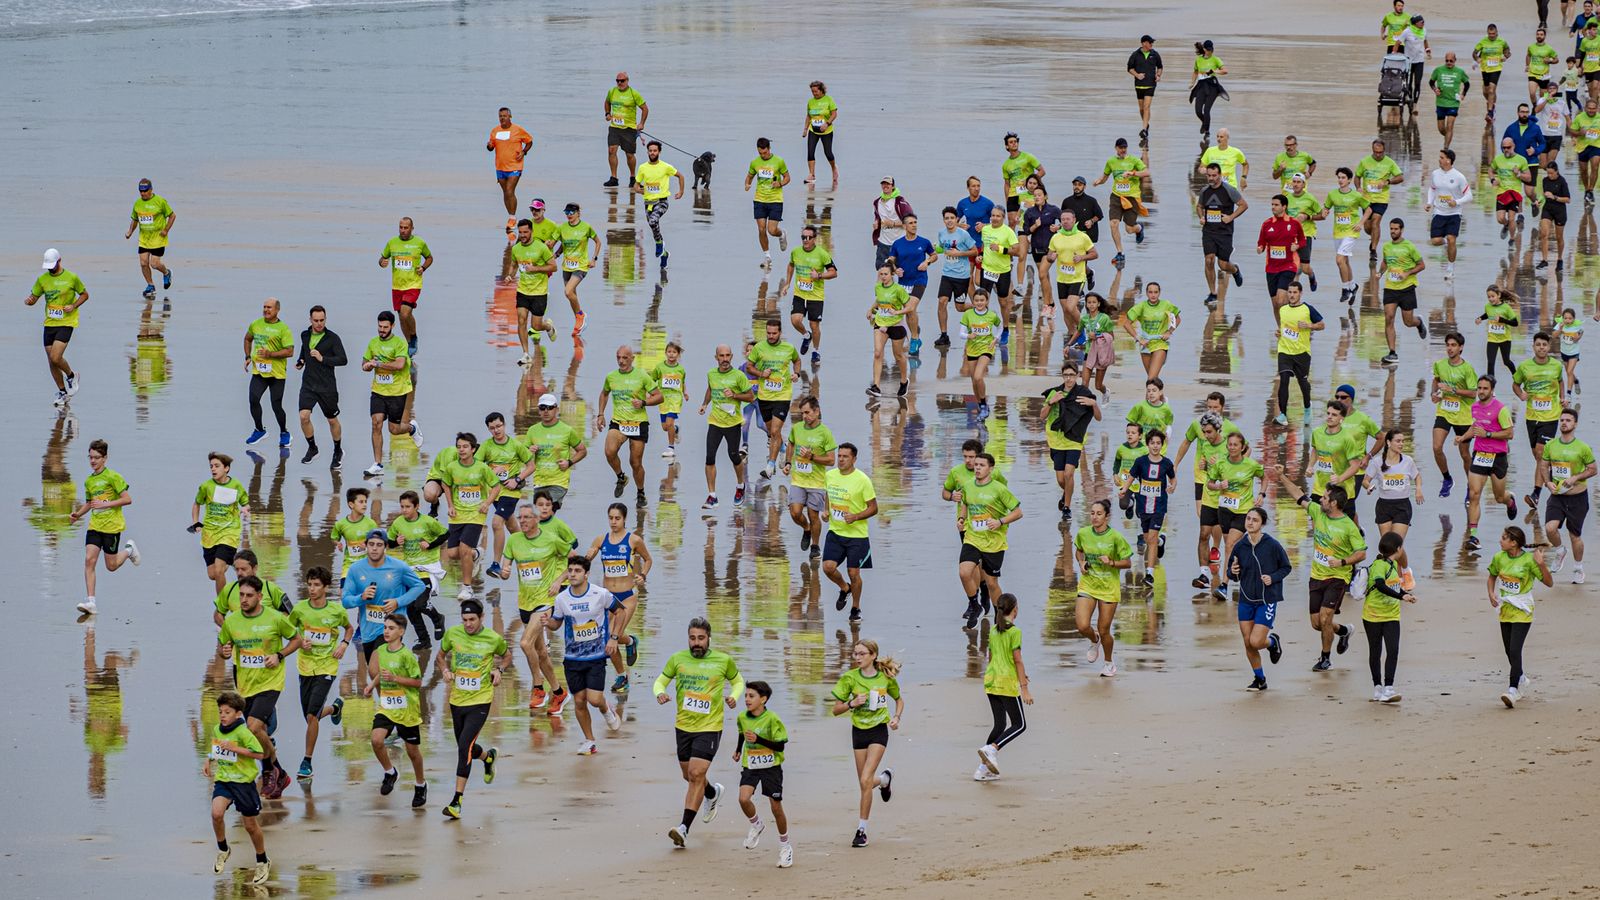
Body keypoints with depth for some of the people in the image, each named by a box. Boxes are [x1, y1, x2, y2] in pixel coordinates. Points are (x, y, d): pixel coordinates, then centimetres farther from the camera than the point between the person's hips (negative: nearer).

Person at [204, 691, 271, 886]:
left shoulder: (243, 732, -17)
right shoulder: (216, 730, 4)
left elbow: (260, 753, -22)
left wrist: (234, 748, -25)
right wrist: (208, 761, 9)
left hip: (244, 781, -4)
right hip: (223, 779, 4)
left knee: (250, 825, 7)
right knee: (216, 813, -21)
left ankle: (262, 862, 28)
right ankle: (223, 850, 4)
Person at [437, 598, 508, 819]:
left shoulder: (493, 639, -7)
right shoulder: (453, 633, -3)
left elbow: (506, 655, 14)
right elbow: (442, 654, 16)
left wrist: (499, 670, -5)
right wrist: (445, 671, -4)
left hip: (480, 701, -4)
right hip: (457, 699, 4)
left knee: (465, 745, -18)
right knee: (464, 748, 16)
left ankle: (457, 800, -17)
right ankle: (488, 757, 54)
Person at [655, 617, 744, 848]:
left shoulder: (724, 661, -3)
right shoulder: (677, 659, 0)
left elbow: (738, 681, 14)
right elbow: (661, 681, 11)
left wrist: (733, 696, -7)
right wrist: (660, 693, -13)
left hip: (710, 727, -4)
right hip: (683, 726, 4)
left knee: (696, 774, -16)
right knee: (689, 776, 16)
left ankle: (684, 828, -16)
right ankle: (713, 793, 51)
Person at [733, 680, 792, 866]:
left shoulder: (772, 719, -17)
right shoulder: (742, 717, -1)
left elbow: (780, 746, -17)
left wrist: (758, 740, -27)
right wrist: (738, 749, 21)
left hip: (771, 767, -3)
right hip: (750, 767, 3)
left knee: (776, 808, 2)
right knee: (743, 798, -21)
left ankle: (785, 845, 22)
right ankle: (757, 826, 10)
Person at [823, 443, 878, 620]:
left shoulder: (862, 480, -13)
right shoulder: (830, 475, 2)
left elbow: (873, 508, -9)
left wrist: (855, 517, -23)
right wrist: (826, 511, 2)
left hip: (856, 534, -4)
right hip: (835, 532, 4)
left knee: (854, 573, 0)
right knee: (828, 567, -9)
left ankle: (855, 609, 23)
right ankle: (844, 589, 23)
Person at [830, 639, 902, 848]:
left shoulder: (886, 677, -4)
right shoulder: (850, 678, -5)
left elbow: (899, 699, 15)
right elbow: (836, 709, -1)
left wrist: (896, 717, -3)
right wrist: (852, 704, -20)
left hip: (879, 730, -3)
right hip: (859, 731, 3)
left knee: (865, 781, -15)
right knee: (865, 783, 7)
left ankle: (862, 829, -7)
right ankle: (885, 779, 44)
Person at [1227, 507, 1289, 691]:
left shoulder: (1272, 545, -11)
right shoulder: (1239, 546, -1)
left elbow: (1286, 567, 1)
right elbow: (1232, 574, 9)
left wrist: (1273, 578, -16)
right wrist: (1232, 572, -14)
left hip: (1267, 600, -4)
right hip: (1246, 600, 4)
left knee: (1255, 642, -12)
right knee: (1248, 643, 6)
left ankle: (1272, 641, 24)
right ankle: (1259, 679, 25)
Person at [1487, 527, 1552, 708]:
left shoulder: (1529, 560, -14)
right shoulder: (1499, 558, 0)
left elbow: (1548, 582, -10)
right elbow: (1492, 576, 19)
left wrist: (1541, 564, -26)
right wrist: (1491, 594, 1)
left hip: (1522, 611, -6)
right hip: (1505, 609, 6)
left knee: (1515, 650, -17)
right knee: (1509, 651, 15)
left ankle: (1513, 691, -20)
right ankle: (1521, 680, 40)